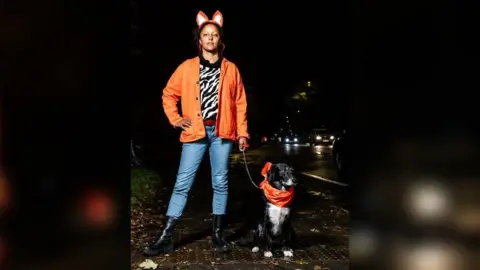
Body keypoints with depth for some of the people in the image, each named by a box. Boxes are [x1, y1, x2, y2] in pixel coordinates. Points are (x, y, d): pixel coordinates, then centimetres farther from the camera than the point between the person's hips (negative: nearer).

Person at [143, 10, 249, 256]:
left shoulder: (231, 69, 8)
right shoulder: (187, 67, 7)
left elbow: (239, 102, 6)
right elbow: (169, 94, 13)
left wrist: (242, 132, 1)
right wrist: (176, 119, 1)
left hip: (222, 132, 1)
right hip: (195, 131, 0)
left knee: (220, 183, 5)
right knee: (182, 183, -2)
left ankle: (217, 234, 17)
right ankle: (165, 237, 5)